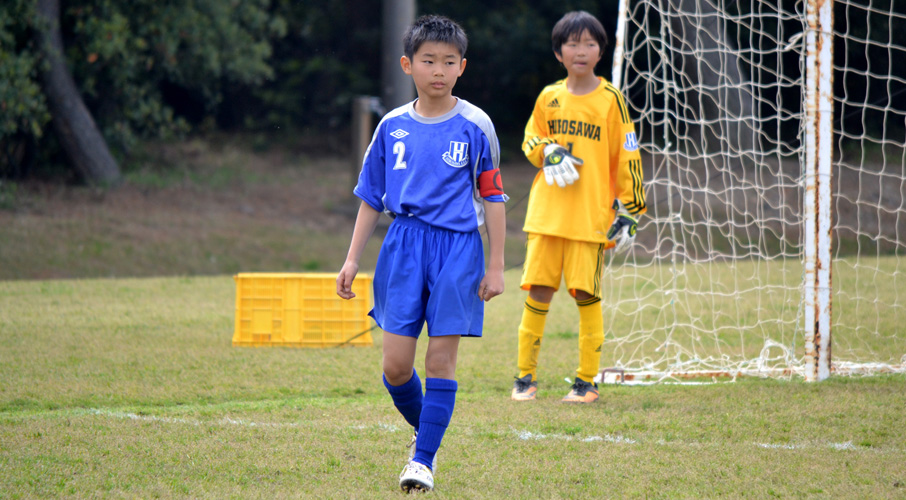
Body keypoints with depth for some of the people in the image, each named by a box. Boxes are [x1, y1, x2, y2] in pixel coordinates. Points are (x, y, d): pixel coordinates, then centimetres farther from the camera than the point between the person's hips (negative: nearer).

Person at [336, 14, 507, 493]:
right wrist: (352, 259, 9)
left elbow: (492, 197, 2)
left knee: (441, 359, -4)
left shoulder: (474, 126, -2)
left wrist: (495, 266, -1)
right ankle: (423, 430, 26)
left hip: (458, 246, -2)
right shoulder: (392, 126, 6)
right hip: (404, 243, 2)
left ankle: (423, 459, 4)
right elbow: (371, 197, 14)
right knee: (396, 365, -1)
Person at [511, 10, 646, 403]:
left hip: (592, 216, -2)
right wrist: (547, 152, -6)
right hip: (547, 211, 3)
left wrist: (629, 211, -1)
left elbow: (626, 158, 2)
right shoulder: (549, 98, 8)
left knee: (587, 295, -3)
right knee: (538, 290, 0)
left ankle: (587, 381, 6)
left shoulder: (610, 100, -1)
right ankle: (525, 377, 8)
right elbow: (530, 139, 18)